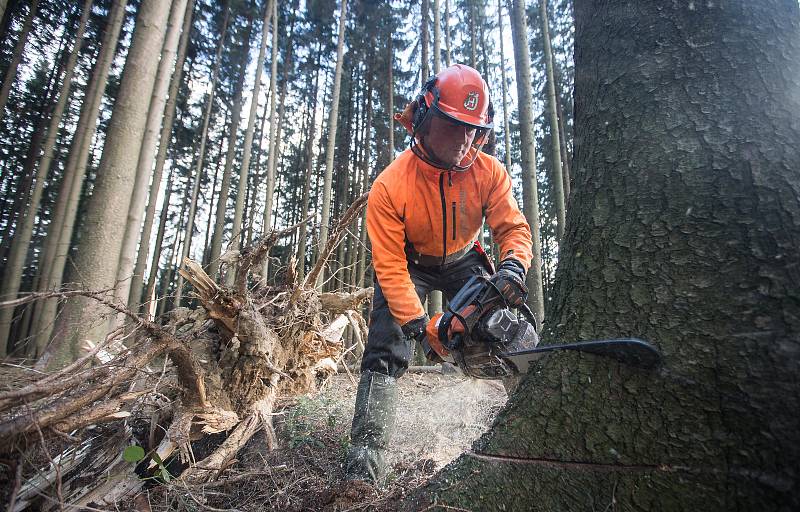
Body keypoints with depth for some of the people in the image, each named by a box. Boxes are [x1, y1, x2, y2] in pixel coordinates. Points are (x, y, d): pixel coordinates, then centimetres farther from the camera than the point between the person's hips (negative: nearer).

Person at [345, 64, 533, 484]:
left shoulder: (488, 173, -19)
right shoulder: (390, 186, -29)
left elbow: (513, 228, -14)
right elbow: (389, 266, -28)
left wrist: (512, 267, -37)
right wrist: (418, 324, -34)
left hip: (462, 260, 3)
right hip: (409, 264, -2)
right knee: (385, 352, -16)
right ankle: (366, 453, -10)